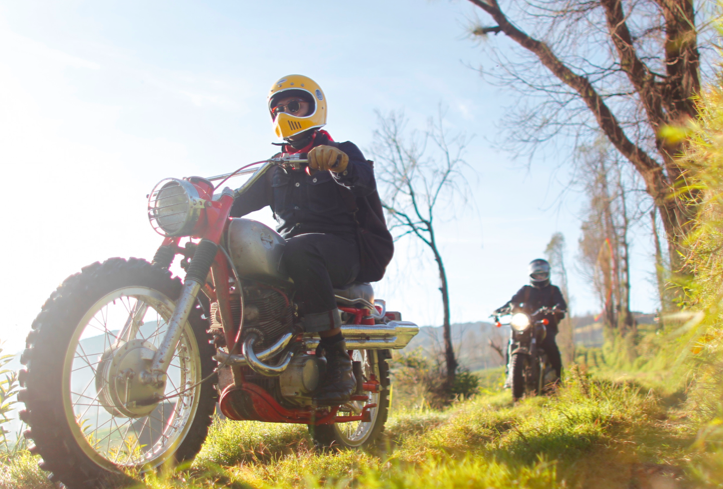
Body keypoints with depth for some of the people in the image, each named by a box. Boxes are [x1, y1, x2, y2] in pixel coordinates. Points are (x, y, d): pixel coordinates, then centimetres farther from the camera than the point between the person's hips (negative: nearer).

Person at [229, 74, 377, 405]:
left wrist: (338, 161, -34)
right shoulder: (276, 169, 28)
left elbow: (365, 184, -12)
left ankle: (338, 361, -38)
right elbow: (244, 200, 16)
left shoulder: (341, 152, 10)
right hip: (289, 247, 6)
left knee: (299, 250, -40)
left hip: (339, 248, -6)